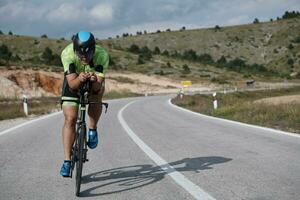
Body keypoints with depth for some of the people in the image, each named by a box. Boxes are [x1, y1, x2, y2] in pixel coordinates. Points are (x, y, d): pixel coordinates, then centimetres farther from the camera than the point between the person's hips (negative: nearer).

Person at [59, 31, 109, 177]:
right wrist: (80, 79, -59)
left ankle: (92, 129, 1)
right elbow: (72, 84, -38)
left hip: (94, 83, 2)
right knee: (70, 119, -11)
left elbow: (98, 86, -38)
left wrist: (95, 80, -59)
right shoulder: (67, 53, -36)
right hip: (74, 81, -2)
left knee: (96, 97, -27)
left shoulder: (102, 55, -36)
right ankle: (67, 161, -6)